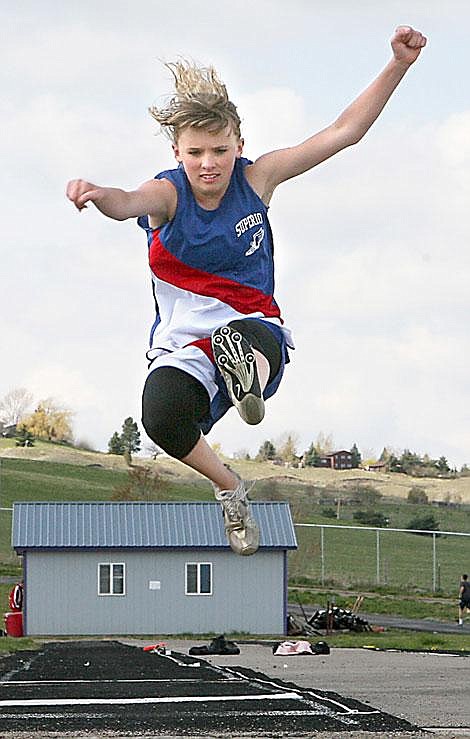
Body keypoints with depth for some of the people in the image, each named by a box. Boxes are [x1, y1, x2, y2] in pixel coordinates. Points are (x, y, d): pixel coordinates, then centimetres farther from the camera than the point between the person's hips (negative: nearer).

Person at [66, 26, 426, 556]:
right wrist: (98, 195, -59)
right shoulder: (169, 193, -7)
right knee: (162, 416, -32)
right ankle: (229, 490, -8)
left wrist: (398, 64, -12)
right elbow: (130, 203, -33)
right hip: (183, 344, 0)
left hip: (255, 329, 0)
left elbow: (344, 131, -2)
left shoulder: (255, 179, -1)